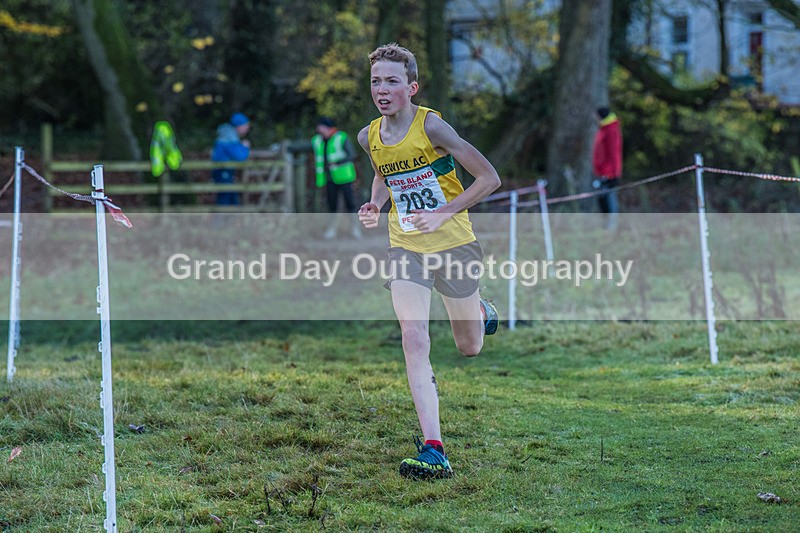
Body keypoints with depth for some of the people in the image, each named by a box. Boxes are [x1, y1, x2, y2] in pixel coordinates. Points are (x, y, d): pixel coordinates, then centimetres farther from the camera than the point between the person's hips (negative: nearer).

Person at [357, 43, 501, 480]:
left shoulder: (430, 126, -19)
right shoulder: (369, 137, -3)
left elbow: (489, 178, -16)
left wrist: (443, 213, -23)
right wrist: (375, 206, -1)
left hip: (453, 245, -3)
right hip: (404, 248, 3)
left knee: (469, 349, 13)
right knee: (414, 341, -17)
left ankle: (481, 311, 52)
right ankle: (433, 450, -20)